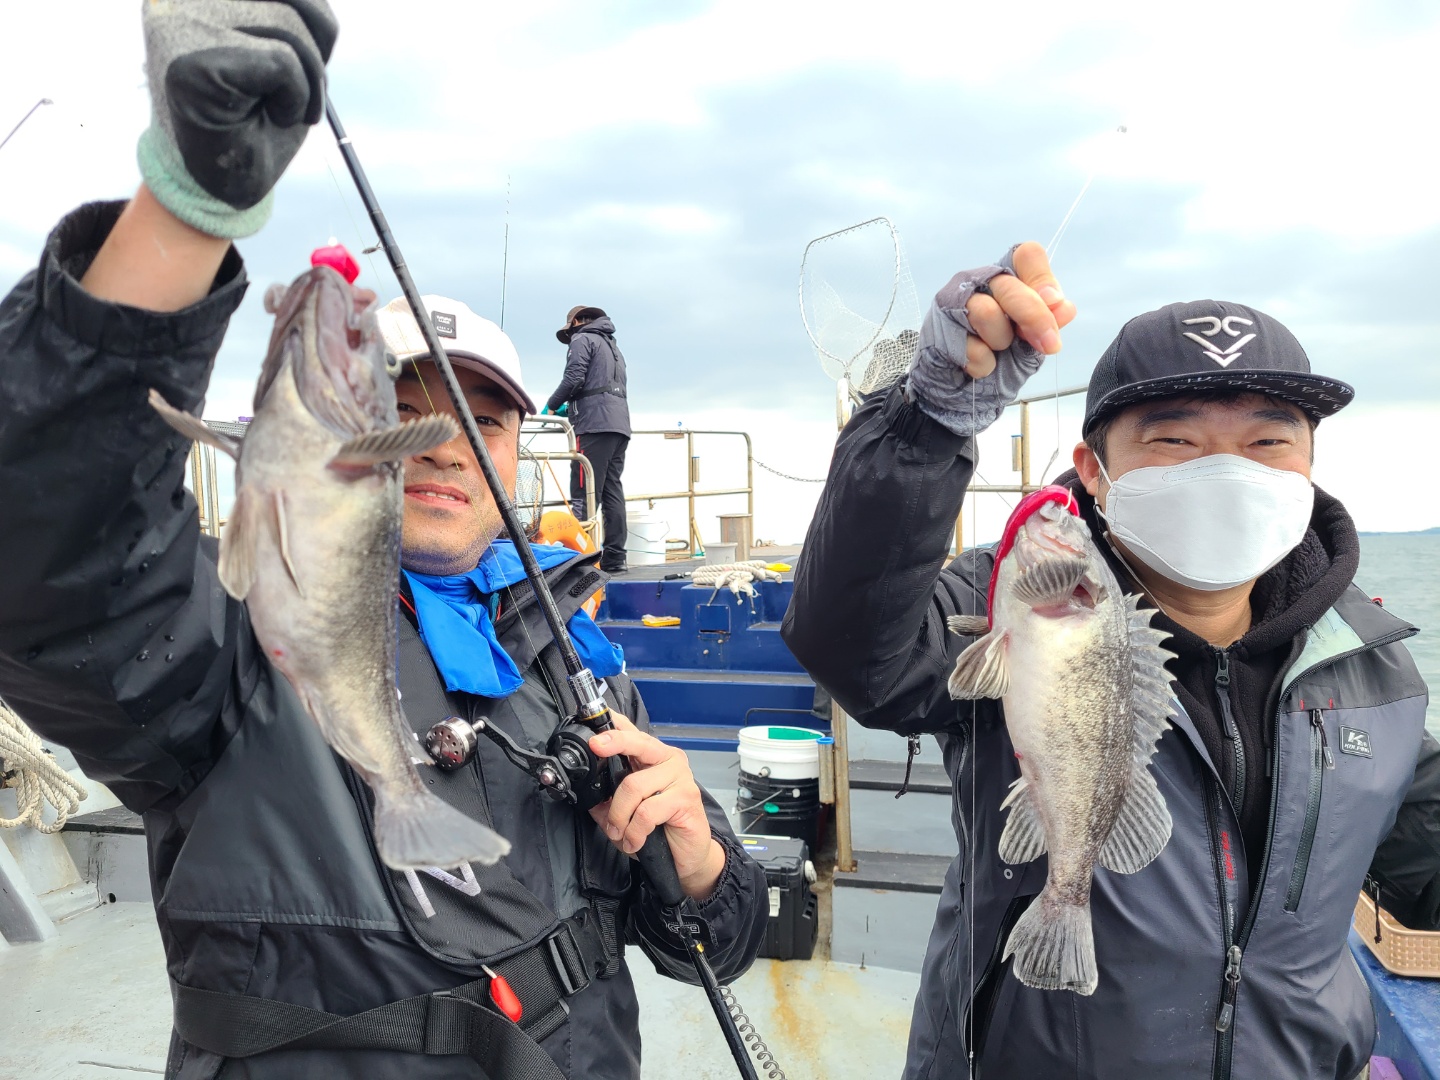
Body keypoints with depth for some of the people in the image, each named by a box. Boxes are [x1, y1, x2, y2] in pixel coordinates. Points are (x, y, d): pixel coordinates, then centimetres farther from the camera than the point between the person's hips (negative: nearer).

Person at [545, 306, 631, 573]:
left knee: (584, 493, -12)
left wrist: (551, 406, 3)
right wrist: (571, 408, 24)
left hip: (595, 424, -8)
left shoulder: (582, 339, 5)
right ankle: (614, 558, 1)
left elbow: (574, 378, -9)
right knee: (612, 491, 5)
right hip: (620, 424, 8)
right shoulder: (612, 345, 30)